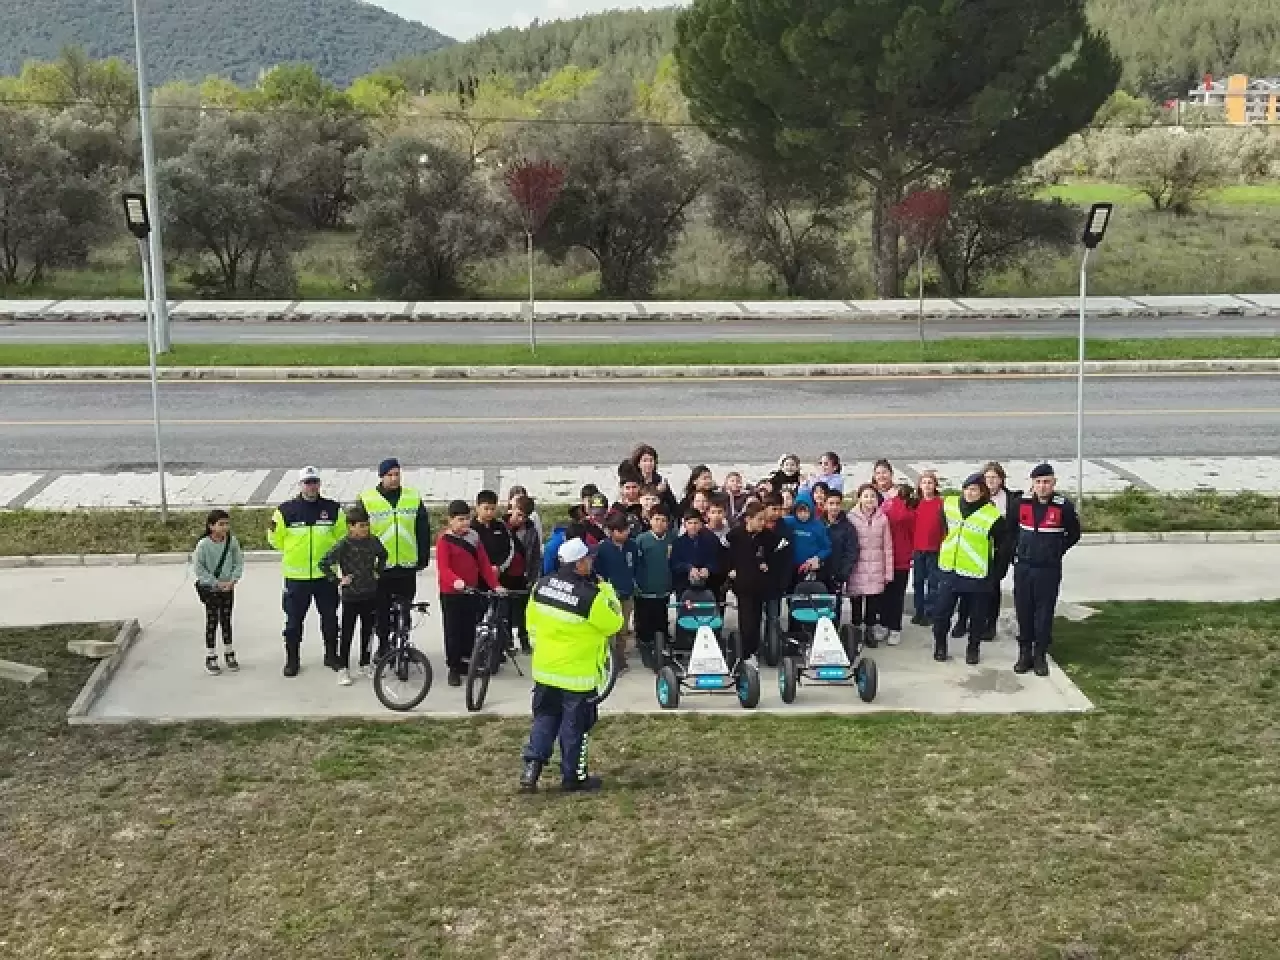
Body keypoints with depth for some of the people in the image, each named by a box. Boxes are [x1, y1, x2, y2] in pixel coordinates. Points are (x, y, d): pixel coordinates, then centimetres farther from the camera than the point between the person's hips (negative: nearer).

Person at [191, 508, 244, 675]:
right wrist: (216, 583, -17)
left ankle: (229, 655, 25)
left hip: (228, 588, 3)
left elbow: (239, 563, 0)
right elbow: (198, 568, -15)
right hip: (209, 589, -3)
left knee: (226, 621, 13)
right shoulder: (204, 544, -17)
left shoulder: (232, 541, -7)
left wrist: (232, 580, -14)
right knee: (212, 622, 4)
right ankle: (210, 658, 13)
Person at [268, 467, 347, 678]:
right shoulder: (286, 510, -4)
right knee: (294, 620, 4)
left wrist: (328, 553, 8)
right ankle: (292, 659, 15)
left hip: (326, 574, 2)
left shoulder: (333, 509, 1)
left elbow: (343, 536, 13)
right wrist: (294, 552, 8)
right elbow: (275, 538, 5)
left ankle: (331, 654, 26)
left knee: (330, 618, 11)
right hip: (296, 575, -2)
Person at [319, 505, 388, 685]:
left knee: (368, 631, 13)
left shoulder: (373, 542, 0)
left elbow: (383, 555, 22)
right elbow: (324, 563, -15)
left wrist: (378, 572, 12)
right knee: (347, 633, 3)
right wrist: (338, 580, -12)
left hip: (370, 595, 4)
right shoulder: (343, 545, -14)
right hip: (350, 596, -4)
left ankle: (365, 664, 26)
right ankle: (343, 669, 10)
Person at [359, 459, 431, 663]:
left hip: (407, 565, 2)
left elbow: (423, 530, 9)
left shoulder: (414, 498, 5)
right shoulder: (366, 500, -2)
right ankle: (383, 645, 17)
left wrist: (423, 558, 4)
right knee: (381, 612, 5)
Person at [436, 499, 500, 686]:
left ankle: (465, 661, 24)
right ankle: (453, 668, 8)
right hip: (451, 593, -5)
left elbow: (484, 564, 7)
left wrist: (495, 585, -3)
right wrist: (455, 581, -39)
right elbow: (443, 567, -20)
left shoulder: (474, 537, 8)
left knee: (470, 628, 10)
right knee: (453, 630, 0)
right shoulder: (444, 541, -9)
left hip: (472, 592, 5)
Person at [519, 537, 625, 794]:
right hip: (578, 675, -5)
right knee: (575, 726, 9)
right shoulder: (592, 596, -23)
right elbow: (613, 623, -8)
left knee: (544, 719, 18)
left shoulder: (541, 586, -4)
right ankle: (573, 777, 19)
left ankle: (531, 768, 9)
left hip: (545, 669, 5)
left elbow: (532, 623, 7)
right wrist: (606, 590, 0)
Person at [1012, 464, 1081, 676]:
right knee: (1023, 611, 7)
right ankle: (1025, 653, 18)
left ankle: (1040, 656, 13)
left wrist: (1056, 551, 3)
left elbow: (1074, 534, 5)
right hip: (1023, 567, 2)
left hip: (1049, 569, -2)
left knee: (1044, 613, 3)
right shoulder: (1022, 502, -1)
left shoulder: (1064, 506, -8)